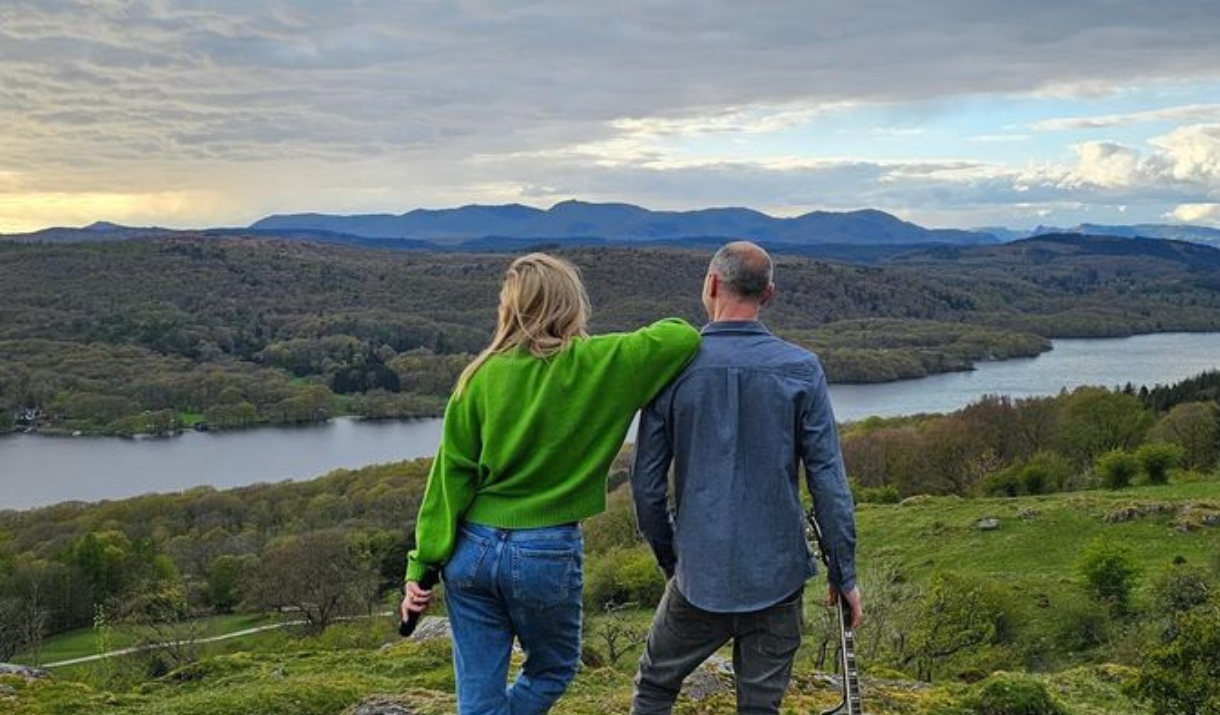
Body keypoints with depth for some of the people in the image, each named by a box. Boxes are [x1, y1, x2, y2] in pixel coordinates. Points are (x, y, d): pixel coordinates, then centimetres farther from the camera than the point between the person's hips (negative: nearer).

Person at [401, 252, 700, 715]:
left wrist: (422, 565, 1)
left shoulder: (482, 375, -2)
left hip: (474, 547, 3)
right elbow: (686, 338, -6)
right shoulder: (596, 365, -9)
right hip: (546, 554, -2)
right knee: (553, 670, 25)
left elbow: (450, 476, -3)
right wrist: (657, 332, 17)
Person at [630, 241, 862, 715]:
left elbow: (647, 485, -2)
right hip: (778, 577, 0)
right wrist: (844, 574, 3)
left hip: (699, 576, 0)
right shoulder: (801, 370, -6)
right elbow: (828, 481, -7)